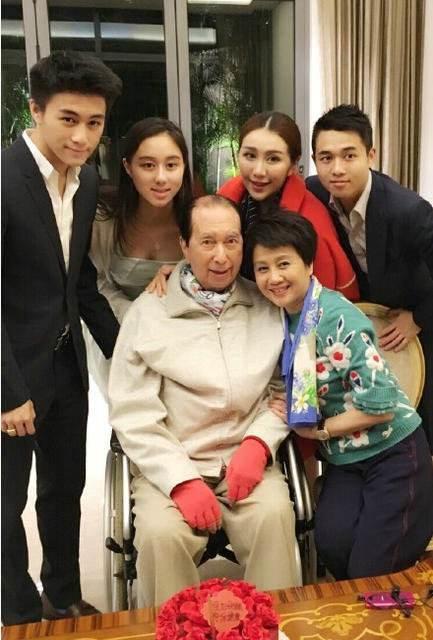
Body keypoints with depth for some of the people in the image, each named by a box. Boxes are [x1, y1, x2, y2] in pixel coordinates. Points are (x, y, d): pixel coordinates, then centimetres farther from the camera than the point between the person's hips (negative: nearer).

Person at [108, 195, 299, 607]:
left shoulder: (266, 307, 7)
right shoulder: (147, 312, 0)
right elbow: (132, 414, -5)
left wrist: (258, 443, -9)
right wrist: (182, 480, -14)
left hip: (247, 460, 2)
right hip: (171, 464, -1)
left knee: (274, 516, -26)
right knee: (161, 534, -26)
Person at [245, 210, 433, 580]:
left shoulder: (338, 319, -22)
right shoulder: (281, 318, 0)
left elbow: (380, 406, -22)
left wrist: (316, 430, -12)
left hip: (393, 453, -5)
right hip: (344, 460, 5)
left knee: (371, 575, -7)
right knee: (333, 546, -16)